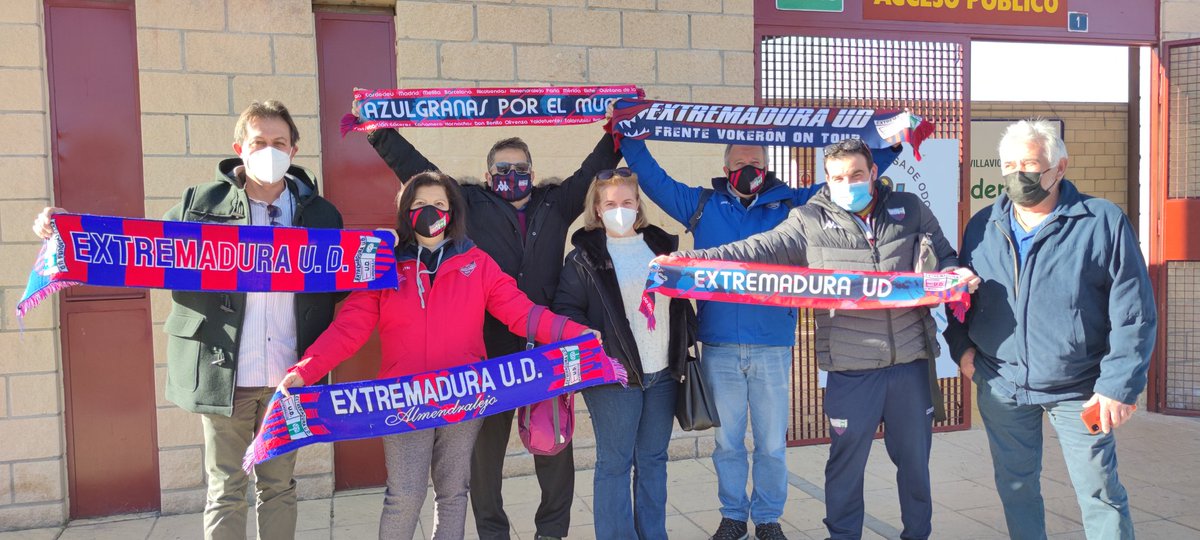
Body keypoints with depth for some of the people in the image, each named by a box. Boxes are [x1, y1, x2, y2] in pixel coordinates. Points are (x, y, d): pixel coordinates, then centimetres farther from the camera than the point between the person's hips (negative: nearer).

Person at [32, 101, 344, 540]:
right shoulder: (202, 203, 1)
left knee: (278, 486, 15)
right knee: (224, 491, 10)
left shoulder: (321, 215, 3)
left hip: (288, 376, 1)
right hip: (222, 374, -1)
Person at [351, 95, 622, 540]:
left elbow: (592, 170, 17)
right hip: (489, 348, -1)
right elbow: (417, 169, 8)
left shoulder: (555, 204, 12)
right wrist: (380, 132, 5)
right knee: (486, 445, 9)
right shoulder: (471, 204, 8)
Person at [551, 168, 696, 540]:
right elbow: (566, 310, -6)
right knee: (614, 462, 2)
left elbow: (684, 297, 19)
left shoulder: (661, 245, 11)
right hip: (614, 374, -5)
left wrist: (687, 341, 11)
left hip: (663, 373, 5)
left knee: (654, 459, 13)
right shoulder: (584, 257, -3)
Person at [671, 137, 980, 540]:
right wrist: (688, 260, -15)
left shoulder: (910, 210, 5)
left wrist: (957, 274, -9)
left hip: (910, 360, 2)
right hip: (852, 367, -2)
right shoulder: (810, 222, -2)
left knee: (914, 458, 17)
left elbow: (944, 258, 15)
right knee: (846, 463, 10)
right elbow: (756, 251, -6)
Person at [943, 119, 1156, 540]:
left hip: (1077, 390, -3)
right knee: (1015, 487, 15)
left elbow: (1133, 314, -9)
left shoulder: (1104, 222, -8)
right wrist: (961, 345, 1)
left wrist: (1120, 385, -13)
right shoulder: (983, 226, 4)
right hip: (1000, 386, 3)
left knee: (1100, 493, 6)